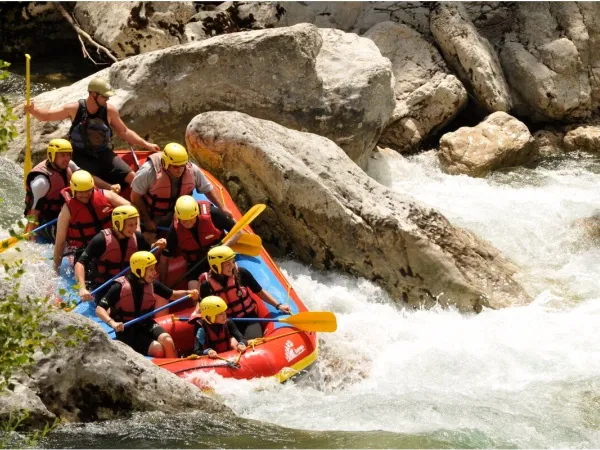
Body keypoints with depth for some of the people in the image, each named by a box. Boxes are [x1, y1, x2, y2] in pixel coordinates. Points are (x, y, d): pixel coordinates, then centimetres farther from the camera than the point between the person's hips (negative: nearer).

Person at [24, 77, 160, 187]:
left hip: (105, 155, 3)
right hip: (82, 157, -3)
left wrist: (146, 145, 5)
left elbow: (124, 132, 8)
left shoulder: (110, 111, -5)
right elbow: (47, 116, 0)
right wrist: (33, 111, -21)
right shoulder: (75, 109, -9)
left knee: (133, 178, -9)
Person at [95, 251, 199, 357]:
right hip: (127, 331, -5)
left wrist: (188, 293, -7)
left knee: (167, 341, -24)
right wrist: (112, 322, -39)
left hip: (146, 325, 5)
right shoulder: (120, 287, -18)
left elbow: (172, 295, 14)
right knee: (158, 349, -26)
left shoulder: (152, 284, -1)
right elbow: (99, 309, -20)